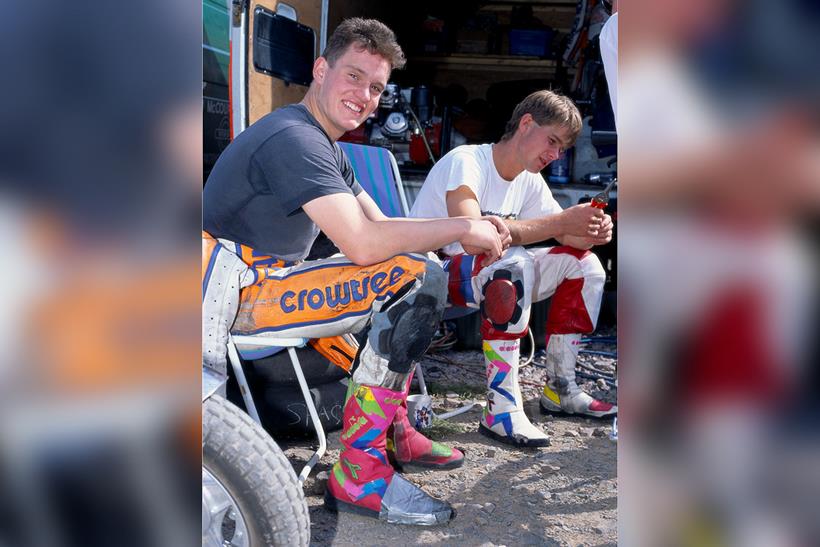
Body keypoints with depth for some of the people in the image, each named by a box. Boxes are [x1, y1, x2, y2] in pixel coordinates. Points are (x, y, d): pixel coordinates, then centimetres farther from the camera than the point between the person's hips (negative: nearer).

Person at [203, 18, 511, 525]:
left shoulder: (328, 147, 17)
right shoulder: (293, 138, -17)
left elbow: (381, 225, 11)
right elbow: (364, 243, -28)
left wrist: (473, 229, -3)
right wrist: (461, 227, -15)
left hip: (266, 280, 11)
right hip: (236, 293, -11)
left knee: (423, 268, 14)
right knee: (418, 278, -22)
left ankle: (394, 430, 14)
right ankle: (358, 473, -17)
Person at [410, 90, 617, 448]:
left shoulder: (529, 181, 6)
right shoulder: (465, 162, -20)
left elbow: (566, 237, 5)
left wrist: (591, 233, -20)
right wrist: (560, 222, -37)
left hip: (495, 275, 9)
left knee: (584, 264, 1)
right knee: (514, 262, -37)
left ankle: (560, 389, 7)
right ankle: (501, 409, -32)